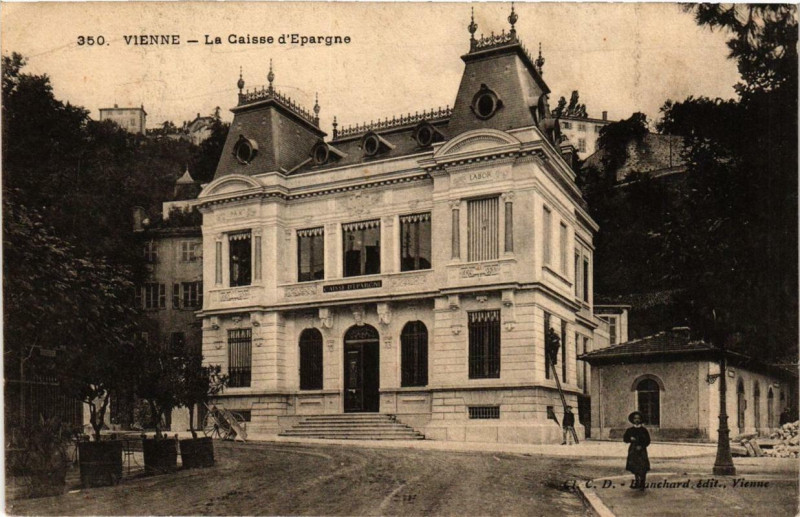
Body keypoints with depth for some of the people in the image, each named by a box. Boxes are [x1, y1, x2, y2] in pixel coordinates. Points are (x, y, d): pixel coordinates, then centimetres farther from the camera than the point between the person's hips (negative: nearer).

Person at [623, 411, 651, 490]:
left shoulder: (643, 430, 2)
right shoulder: (630, 430, 8)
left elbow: (648, 441, 2)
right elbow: (624, 439, 9)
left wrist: (642, 446, -12)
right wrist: (630, 439, -11)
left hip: (641, 450, -3)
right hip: (633, 450, 3)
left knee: (642, 468, -7)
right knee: (635, 468, 8)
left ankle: (642, 484, -2)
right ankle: (636, 482, 20)